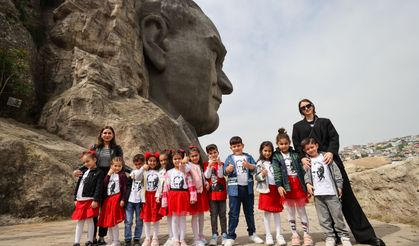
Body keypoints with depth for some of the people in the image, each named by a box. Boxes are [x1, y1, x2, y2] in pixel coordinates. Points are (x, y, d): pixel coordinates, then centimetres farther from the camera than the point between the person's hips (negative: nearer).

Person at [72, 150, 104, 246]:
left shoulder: (99, 172, -7)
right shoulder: (84, 171, 14)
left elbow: (98, 188, -13)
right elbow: (78, 185, 18)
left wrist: (95, 200, -18)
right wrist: (75, 198, 15)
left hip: (90, 200, -6)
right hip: (80, 200, 6)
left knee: (89, 220, 3)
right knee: (80, 221, 13)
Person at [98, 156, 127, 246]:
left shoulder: (122, 175, -6)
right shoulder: (109, 174, 12)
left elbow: (124, 188, -8)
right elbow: (104, 185, 1)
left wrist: (122, 199, -13)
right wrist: (108, 175, -8)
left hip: (116, 199, -6)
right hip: (108, 199, 6)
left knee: (114, 221, -4)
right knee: (108, 221, 11)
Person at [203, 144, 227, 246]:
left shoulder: (221, 163, 2)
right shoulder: (206, 164, 2)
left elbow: (221, 175, -10)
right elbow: (207, 176, -8)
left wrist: (219, 164, -21)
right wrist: (210, 165, -19)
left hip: (221, 192, 0)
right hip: (211, 192, 0)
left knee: (222, 214, 7)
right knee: (213, 214, 6)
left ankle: (224, 234, 18)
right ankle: (214, 235, 15)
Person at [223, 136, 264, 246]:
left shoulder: (248, 157, 7)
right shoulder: (229, 158, 2)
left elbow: (255, 168, -1)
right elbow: (224, 172, -4)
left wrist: (249, 165, -21)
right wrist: (228, 169, -27)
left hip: (248, 188, 2)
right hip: (234, 189, -2)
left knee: (249, 212, 16)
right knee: (233, 213, 1)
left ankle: (252, 233, 32)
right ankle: (230, 236, 12)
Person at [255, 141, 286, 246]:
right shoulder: (260, 163, -2)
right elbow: (257, 177, -6)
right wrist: (262, 175, -24)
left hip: (276, 189, 3)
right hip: (266, 190, -3)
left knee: (276, 212, 9)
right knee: (266, 212, 4)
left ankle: (279, 235, 18)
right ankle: (268, 236, 15)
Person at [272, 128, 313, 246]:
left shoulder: (295, 154, 5)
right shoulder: (276, 156, -1)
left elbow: (301, 169, 6)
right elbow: (276, 172, -7)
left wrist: (306, 184, 2)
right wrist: (279, 186, -17)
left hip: (298, 183, 1)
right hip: (287, 185, -1)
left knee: (302, 211, 9)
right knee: (291, 212, 10)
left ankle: (307, 234, 20)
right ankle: (295, 235, 22)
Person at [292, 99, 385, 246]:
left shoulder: (325, 122, 15)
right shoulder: (297, 127, 14)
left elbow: (334, 138, 1)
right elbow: (297, 146, 5)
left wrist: (331, 152, -18)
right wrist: (302, 158, -14)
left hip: (331, 161, 0)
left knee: (347, 197, 0)